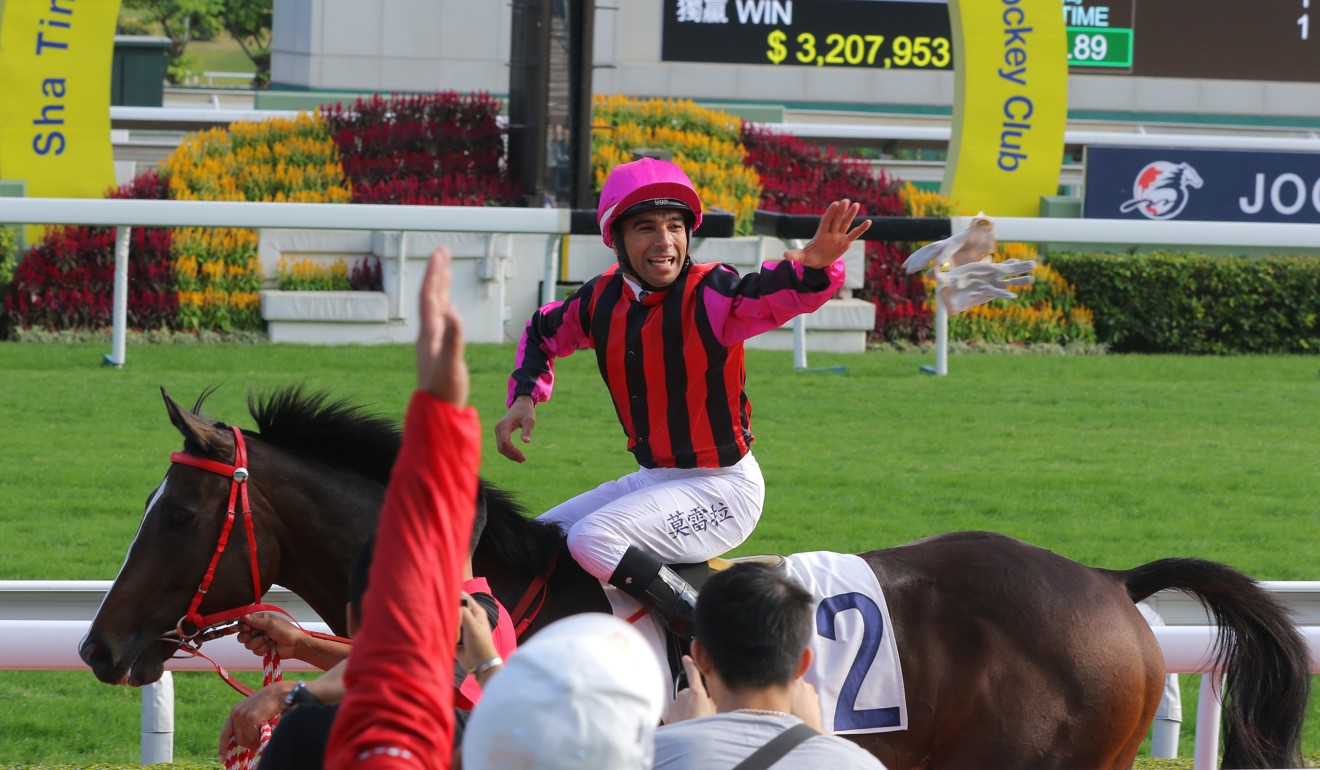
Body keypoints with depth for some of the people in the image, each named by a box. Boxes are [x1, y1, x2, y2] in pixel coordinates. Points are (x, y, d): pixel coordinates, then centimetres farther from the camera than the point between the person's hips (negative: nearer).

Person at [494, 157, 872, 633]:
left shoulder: (708, 296, -19)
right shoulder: (602, 301, 0)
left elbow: (769, 295, -41)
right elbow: (543, 333, 21)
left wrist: (813, 264, -62)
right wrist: (524, 398, 4)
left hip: (723, 487, -8)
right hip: (652, 479, 8)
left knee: (593, 538, -28)